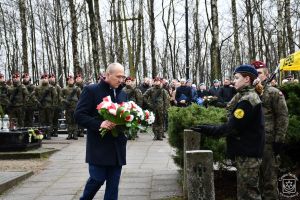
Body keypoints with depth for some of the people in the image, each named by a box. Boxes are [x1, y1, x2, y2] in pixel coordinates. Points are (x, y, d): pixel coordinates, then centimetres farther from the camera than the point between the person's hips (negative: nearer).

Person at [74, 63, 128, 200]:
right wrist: (99, 124, -22)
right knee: (97, 179, 0)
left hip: (117, 146, 5)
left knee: (113, 183, 6)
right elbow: (79, 115, -10)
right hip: (99, 146, -5)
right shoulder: (91, 90, -6)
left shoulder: (122, 94, 13)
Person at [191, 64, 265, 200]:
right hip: (248, 152, 10)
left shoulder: (247, 100, -18)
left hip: (247, 154, -10)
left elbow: (232, 127, -23)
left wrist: (208, 130, -17)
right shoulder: (251, 96, 15)